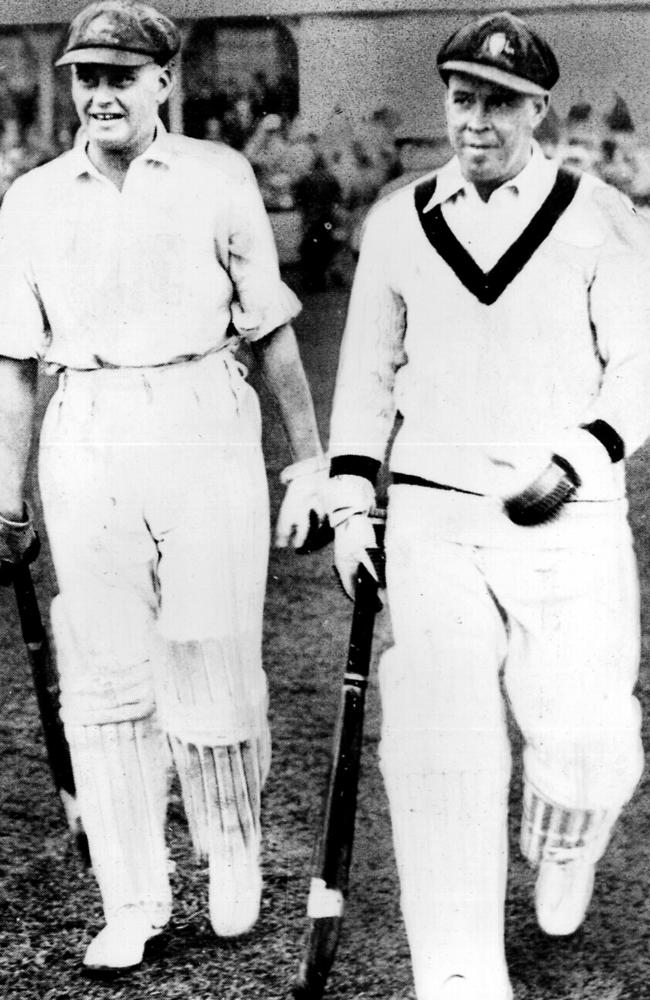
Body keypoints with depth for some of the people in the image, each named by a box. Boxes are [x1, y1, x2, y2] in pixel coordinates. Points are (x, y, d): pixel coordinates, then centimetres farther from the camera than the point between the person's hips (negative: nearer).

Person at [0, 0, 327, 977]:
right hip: (86, 445, 2)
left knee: (213, 666, 0)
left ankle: (233, 860, 26)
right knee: (105, 678, 4)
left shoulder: (219, 178, 5)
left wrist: (311, 457, 6)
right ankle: (132, 903, 16)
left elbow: (271, 332, 7)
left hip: (205, 431, -2)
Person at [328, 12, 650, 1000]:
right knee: (437, 747, -5)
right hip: (431, 517, 2)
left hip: (570, 525, -1)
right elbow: (366, 373, 14)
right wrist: (351, 507, 7)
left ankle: (562, 850, 29)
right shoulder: (398, 221, 10)